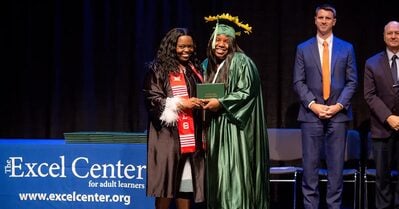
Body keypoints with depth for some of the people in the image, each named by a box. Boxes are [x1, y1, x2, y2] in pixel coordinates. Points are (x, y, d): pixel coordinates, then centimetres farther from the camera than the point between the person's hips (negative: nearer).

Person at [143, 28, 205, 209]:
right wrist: (180, 103, -16)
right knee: (166, 179, -6)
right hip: (168, 133, -5)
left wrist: (202, 103, 4)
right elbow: (153, 99, -8)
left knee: (187, 180, 4)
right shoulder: (158, 70, -2)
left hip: (191, 135, 5)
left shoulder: (195, 69, 16)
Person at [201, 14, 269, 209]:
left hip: (235, 126, -7)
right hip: (215, 127, 7)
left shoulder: (241, 62, -7)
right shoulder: (208, 65, 15)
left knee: (234, 171, -10)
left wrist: (221, 103, -18)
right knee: (218, 172, 7)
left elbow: (247, 92, -14)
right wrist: (205, 103, 6)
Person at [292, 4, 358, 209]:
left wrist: (339, 105, -8)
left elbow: (352, 81, 6)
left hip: (338, 114, 0)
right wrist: (313, 104, -10)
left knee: (336, 165, 1)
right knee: (310, 165, -1)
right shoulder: (303, 49, 8)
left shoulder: (346, 48, 9)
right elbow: (298, 82, 4)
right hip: (311, 114, 0)